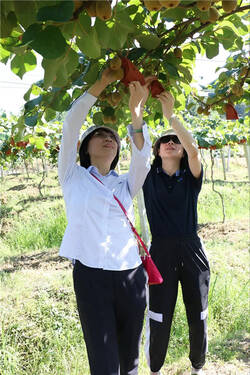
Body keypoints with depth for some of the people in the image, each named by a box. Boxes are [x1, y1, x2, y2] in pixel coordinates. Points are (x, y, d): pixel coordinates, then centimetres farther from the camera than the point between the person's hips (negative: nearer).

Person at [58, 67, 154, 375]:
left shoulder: (125, 184, 16)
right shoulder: (74, 177, 9)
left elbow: (142, 154, -2)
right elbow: (70, 126, 0)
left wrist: (136, 111, -14)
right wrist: (101, 84, -2)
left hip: (131, 275, 3)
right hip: (90, 276, -3)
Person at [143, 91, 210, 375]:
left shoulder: (191, 178, 1)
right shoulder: (150, 177, 3)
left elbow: (194, 149, -18)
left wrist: (170, 116, -21)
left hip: (191, 251, 1)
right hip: (161, 252, -1)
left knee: (198, 316, 13)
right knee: (159, 318, 5)